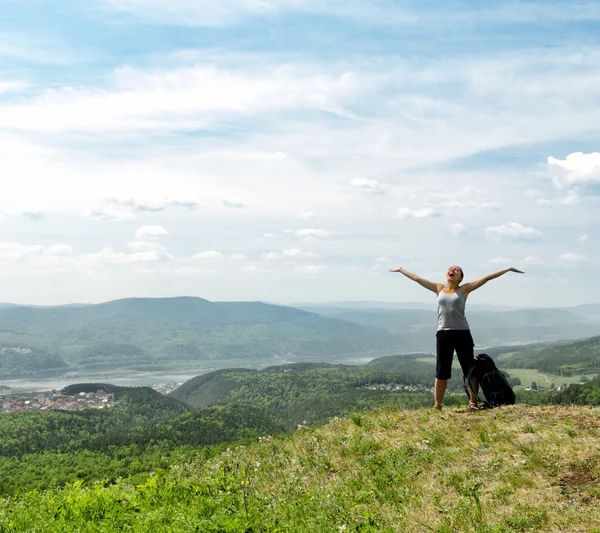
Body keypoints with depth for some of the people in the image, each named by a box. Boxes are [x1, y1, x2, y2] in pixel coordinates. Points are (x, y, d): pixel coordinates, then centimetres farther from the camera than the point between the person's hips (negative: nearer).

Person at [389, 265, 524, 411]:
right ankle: (437, 405, 13)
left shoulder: (464, 289, 3)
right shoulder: (439, 288, 11)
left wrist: (507, 269, -4)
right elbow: (417, 278, 17)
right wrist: (400, 270, 21)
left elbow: (486, 278, -2)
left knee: (469, 369, -2)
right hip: (443, 334, 2)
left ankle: (473, 402, 4)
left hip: (462, 333, -2)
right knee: (441, 371, 7)